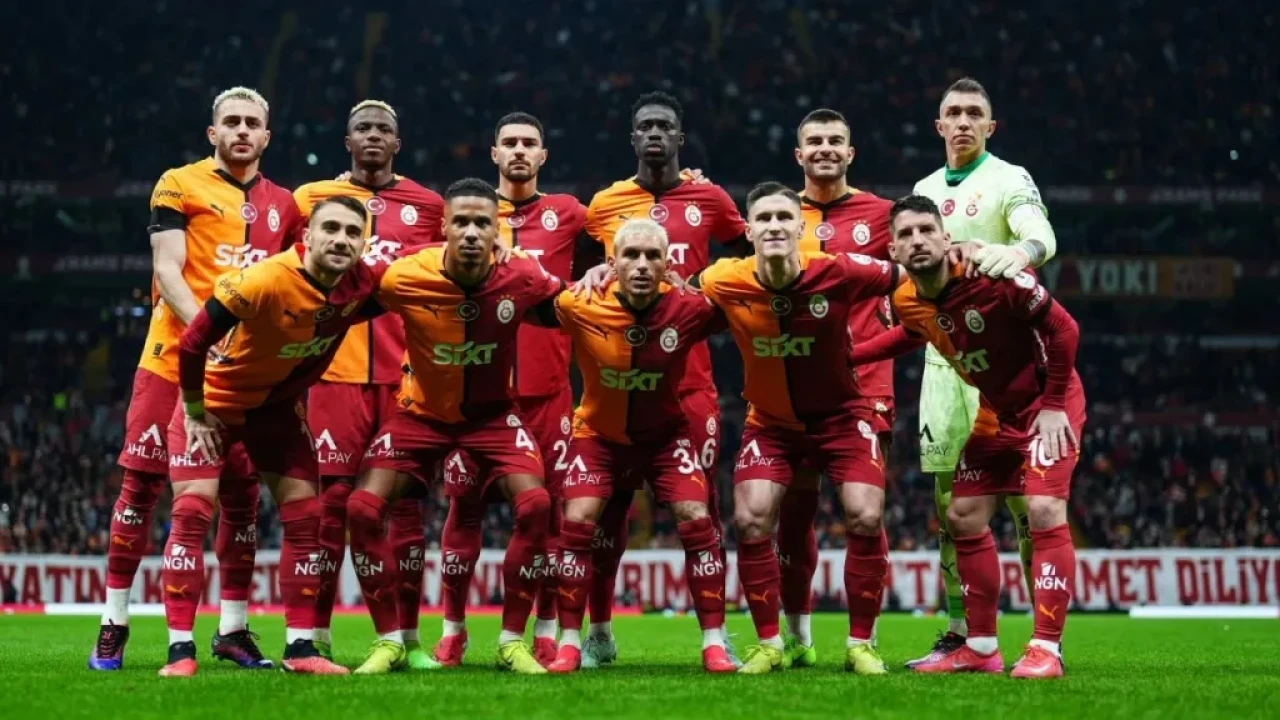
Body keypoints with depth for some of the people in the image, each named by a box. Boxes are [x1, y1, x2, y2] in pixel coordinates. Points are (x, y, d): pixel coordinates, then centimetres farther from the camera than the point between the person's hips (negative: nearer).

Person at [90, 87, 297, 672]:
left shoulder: (283, 206, 15)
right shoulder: (180, 186, 2)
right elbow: (168, 271, -7)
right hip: (177, 357, -4)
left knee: (241, 495, 4)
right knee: (142, 482, -4)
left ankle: (233, 629, 13)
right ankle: (114, 624, 1)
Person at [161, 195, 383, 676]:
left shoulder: (363, 287, -19)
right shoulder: (264, 282, -34)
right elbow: (192, 343, -26)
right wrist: (195, 414, -15)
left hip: (279, 405, 5)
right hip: (216, 397, -5)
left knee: (305, 516, 1)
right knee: (192, 512, -13)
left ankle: (300, 647, 8)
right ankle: (180, 649, -10)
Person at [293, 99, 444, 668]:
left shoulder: (426, 206, 12)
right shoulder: (313, 197, 9)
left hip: (407, 373, 1)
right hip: (337, 370, -1)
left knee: (406, 501, 1)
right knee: (331, 499, -3)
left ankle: (409, 638, 5)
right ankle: (318, 637, 2)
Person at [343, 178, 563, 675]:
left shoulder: (521, 278, -20)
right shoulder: (404, 278, -24)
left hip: (492, 411, 0)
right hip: (423, 410, 0)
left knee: (535, 503, -21)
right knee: (363, 507, -14)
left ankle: (512, 641, -6)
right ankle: (389, 641, 2)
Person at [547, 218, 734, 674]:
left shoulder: (687, 310, -23)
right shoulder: (581, 307, -24)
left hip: (665, 434, 0)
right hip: (599, 433, 0)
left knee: (697, 521, -12)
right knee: (577, 523, -13)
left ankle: (714, 643, -4)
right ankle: (570, 644, -2)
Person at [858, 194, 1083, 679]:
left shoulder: (991, 275, -29)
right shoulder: (907, 302, -9)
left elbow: (1062, 328, -22)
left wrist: (1053, 406, -20)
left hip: (1048, 403, -7)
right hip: (996, 411, 7)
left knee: (1045, 512, -20)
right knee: (964, 518, 8)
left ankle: (1046, 650, -17)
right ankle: (981, 648, 18)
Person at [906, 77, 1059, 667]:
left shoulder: (1008, 181, -3)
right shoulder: (926, 190, 17)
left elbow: (1042, 236, -22)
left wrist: (1019, 251, -44)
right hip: (944, 357, 6)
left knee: (1021, 493, -8)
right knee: (950, 499, 6)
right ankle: (959, 633, 11)